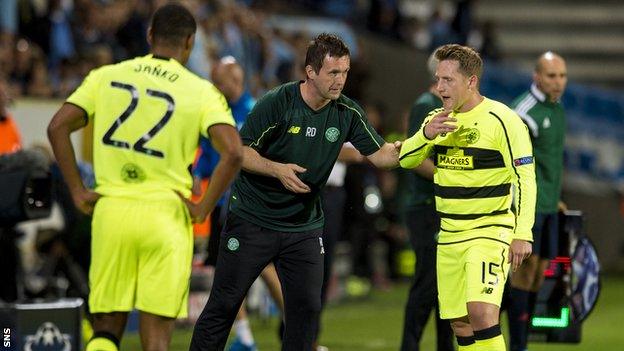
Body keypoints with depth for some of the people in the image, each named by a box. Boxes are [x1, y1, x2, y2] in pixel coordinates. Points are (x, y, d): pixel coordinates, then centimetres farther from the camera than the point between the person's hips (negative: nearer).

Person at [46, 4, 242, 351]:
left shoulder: (106, 76, 6)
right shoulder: (202, 91, -1)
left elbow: (57, 127, 0)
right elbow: (233, 152, -14)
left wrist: (78, 191, 4)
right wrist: (202, 209, -6)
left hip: (110, 212, 2)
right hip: (166, 215, -2)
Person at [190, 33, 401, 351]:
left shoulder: (347, 112, -3)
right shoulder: (277, 103, -15)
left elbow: (380, 155, -4)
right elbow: (240, 151, -11)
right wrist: (278, 169, -26)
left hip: (304, 226, 4)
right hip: (252, 217, -4)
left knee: (307, 306, -2)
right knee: (225, 302, 0)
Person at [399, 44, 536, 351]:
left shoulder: (502, 120, -11)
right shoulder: (439, 119, 10)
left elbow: (525, 178, -12)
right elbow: (405, 159, 9)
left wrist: (522, 234, -19)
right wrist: (426, 134, -12)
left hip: (490, 232, -7)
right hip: (449, 234, 7)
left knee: (481, 310, -23)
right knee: (459, 324, 6)